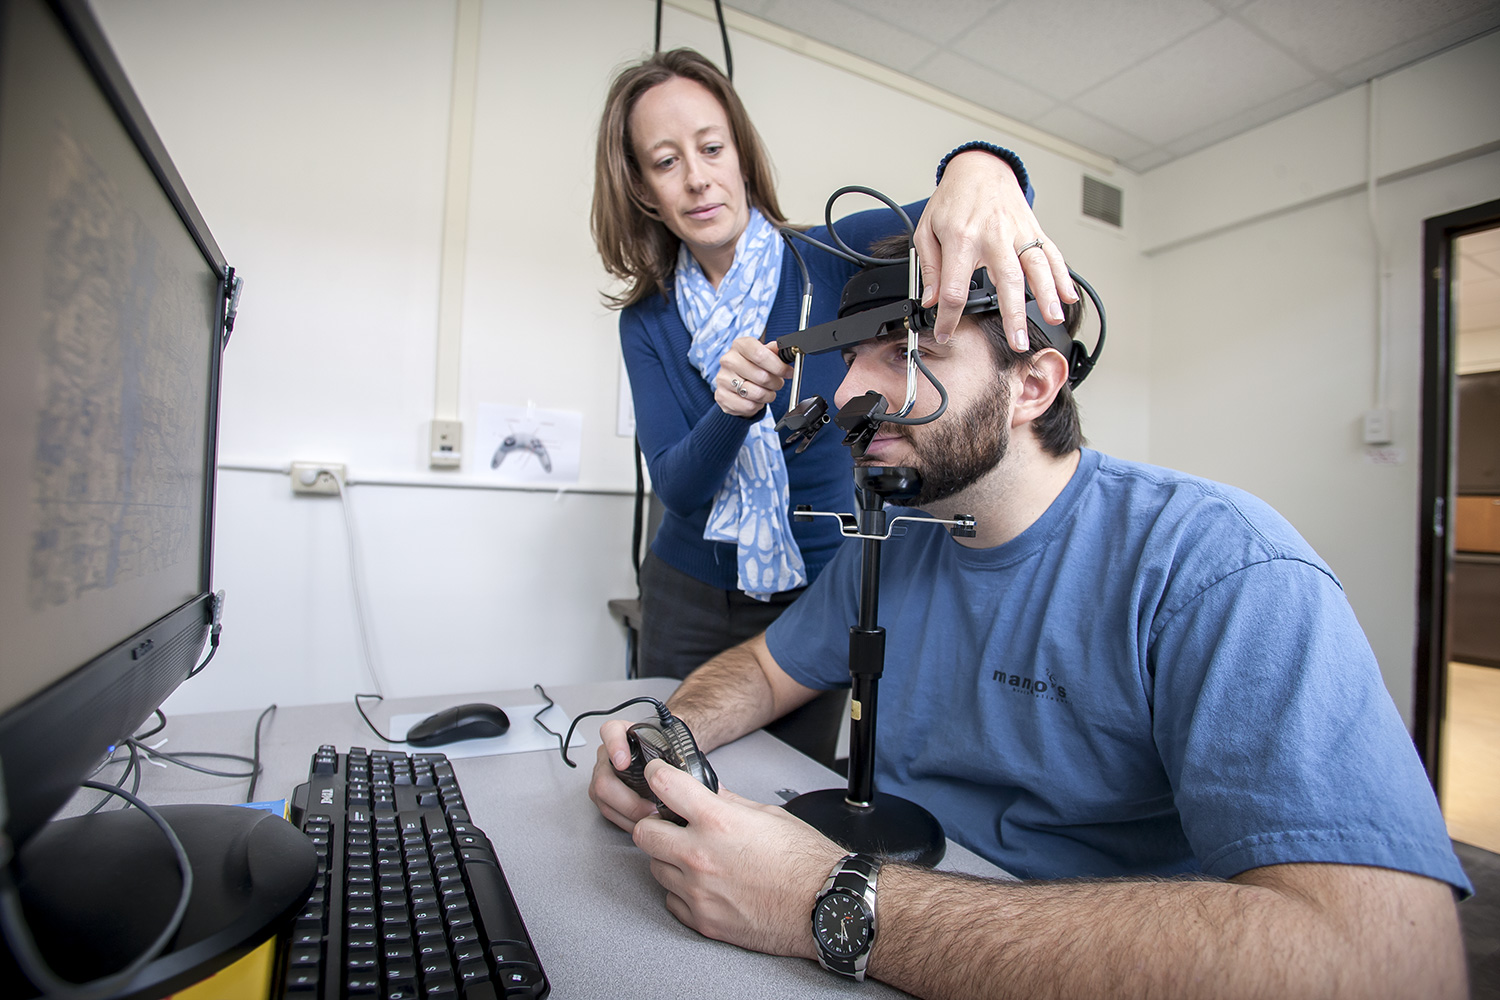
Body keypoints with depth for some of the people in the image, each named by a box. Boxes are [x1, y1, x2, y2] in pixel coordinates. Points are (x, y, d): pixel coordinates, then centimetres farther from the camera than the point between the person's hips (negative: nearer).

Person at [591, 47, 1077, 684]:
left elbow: (949, 220, -25)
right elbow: (674, 488, -12)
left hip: (817, 594, -2)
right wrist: (732, 412, -30)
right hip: (687, 599, 3)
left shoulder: (829, 261, -10)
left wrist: (979, 169, -48)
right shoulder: (647, 322, -4)